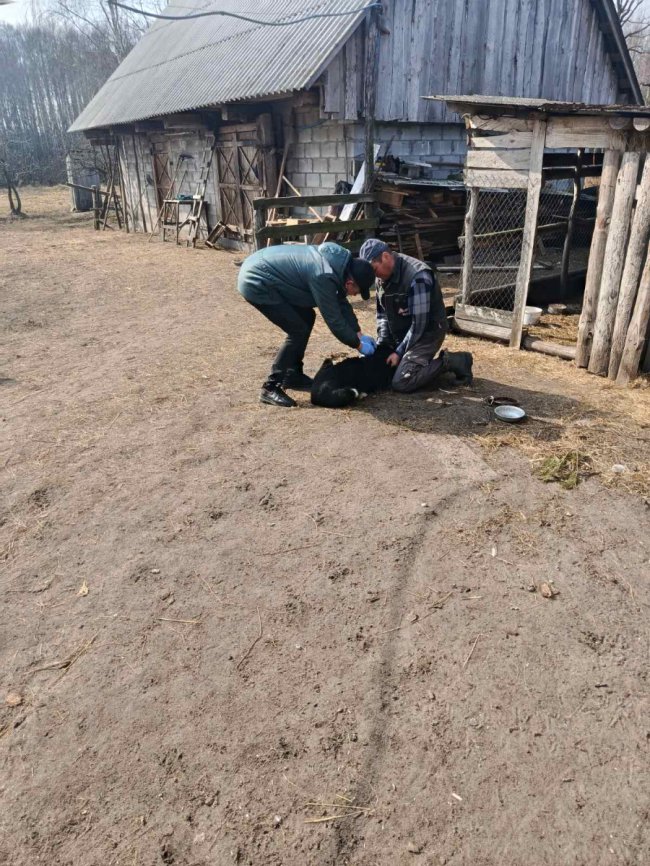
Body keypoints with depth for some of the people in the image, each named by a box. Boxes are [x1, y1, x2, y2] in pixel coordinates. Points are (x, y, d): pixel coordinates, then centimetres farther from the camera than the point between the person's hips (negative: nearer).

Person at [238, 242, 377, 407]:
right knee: (298, 331, -11)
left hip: (261, 272, 10)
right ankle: (270, 388, -5)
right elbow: (334, 319, -19)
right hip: (257, 283, -10)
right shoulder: (323, 277, -26)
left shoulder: (337, 263, 3)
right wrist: (358, 345, -6)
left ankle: (293, 376, 23)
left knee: (307, 318, 13)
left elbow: (341, 303, 14)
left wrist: (359, 335, 13)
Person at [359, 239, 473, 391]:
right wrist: (381, 345, -4)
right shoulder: (383, 277, -1)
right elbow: (382, 313, 8)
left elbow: (419, 324, -26)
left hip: (427, 332, -9)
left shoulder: (416, 276, -28)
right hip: (401, 334, 9)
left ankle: (450, 362, -7)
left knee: (401, 383, -23)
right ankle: (424, 360, 18)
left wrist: (399, 352, -21)